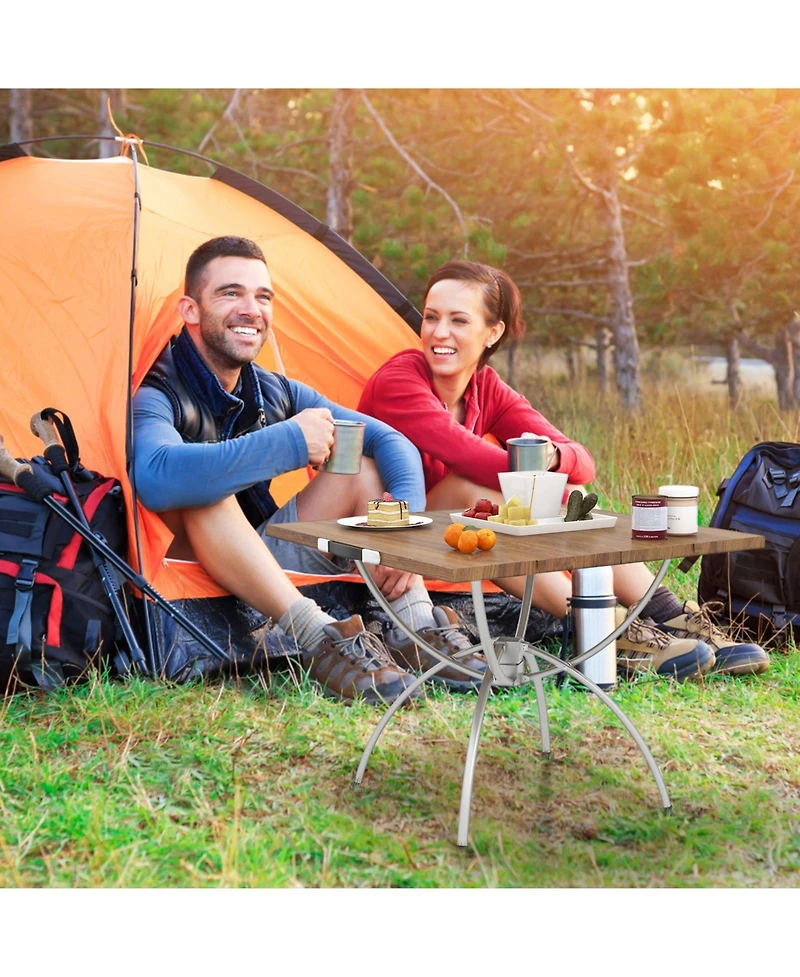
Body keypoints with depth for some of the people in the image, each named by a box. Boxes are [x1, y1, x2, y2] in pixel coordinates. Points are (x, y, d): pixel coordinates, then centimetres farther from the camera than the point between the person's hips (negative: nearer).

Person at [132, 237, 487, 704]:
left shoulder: (276, 393, 4)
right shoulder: (155, 395, -20)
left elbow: (392, 442, 3)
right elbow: (155, 479, -44)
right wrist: (288, 441, -37)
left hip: (266, 564, 7)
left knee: (362, 469, -3)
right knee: (204, 494, -34)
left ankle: (417, 631, -18)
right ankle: (319, 638, -40)